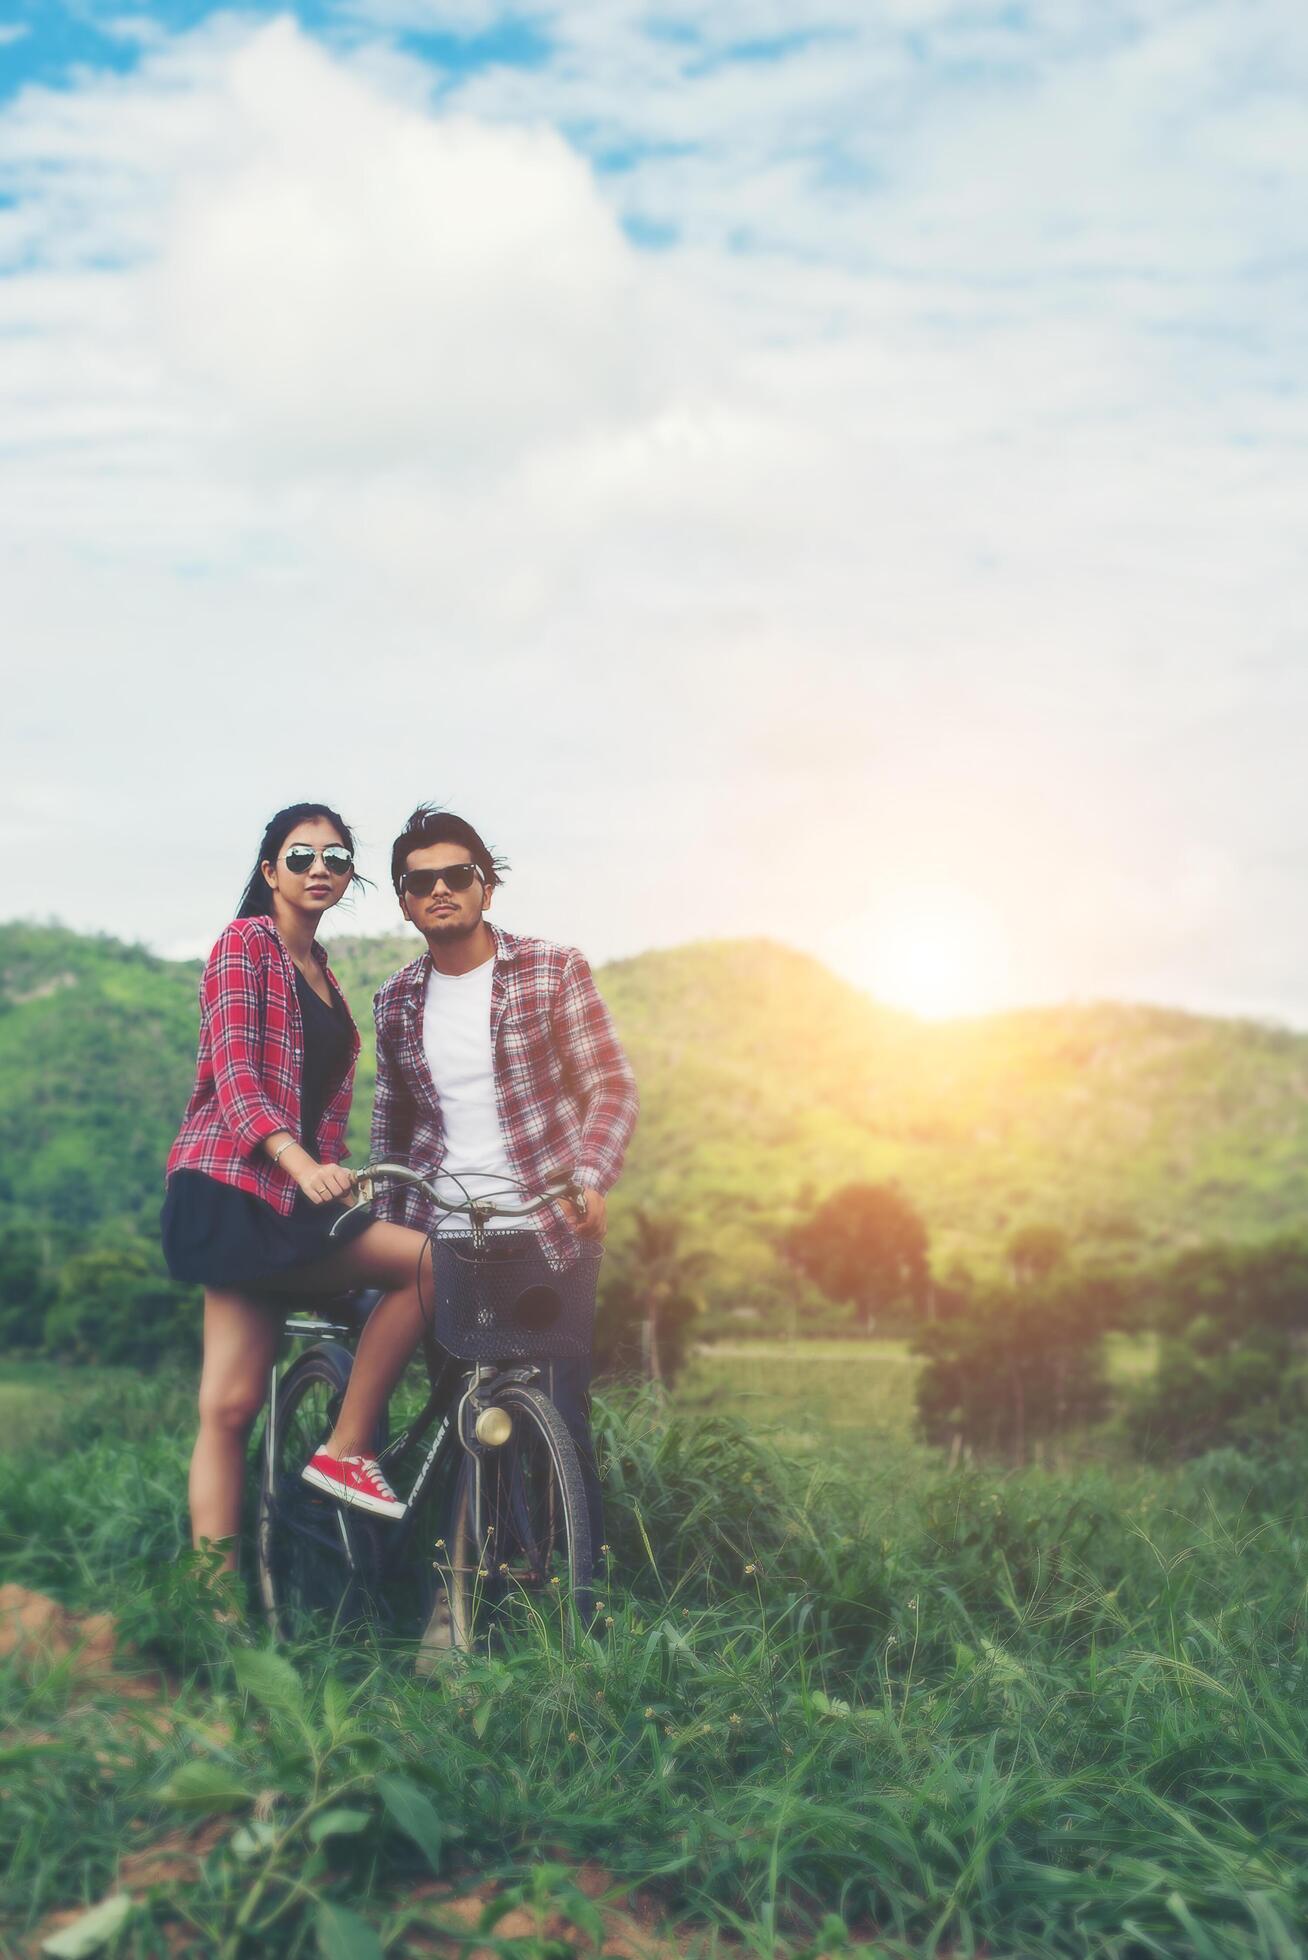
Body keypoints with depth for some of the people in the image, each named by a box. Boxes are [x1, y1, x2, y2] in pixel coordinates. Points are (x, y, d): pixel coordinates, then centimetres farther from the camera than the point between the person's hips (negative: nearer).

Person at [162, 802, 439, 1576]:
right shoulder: (246, 942, -1)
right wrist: (300, 1161, -28)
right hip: (236, 1186, -6)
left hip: (301, 1198, 6)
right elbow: (233, 1074, -14)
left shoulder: (325, 977, 23)